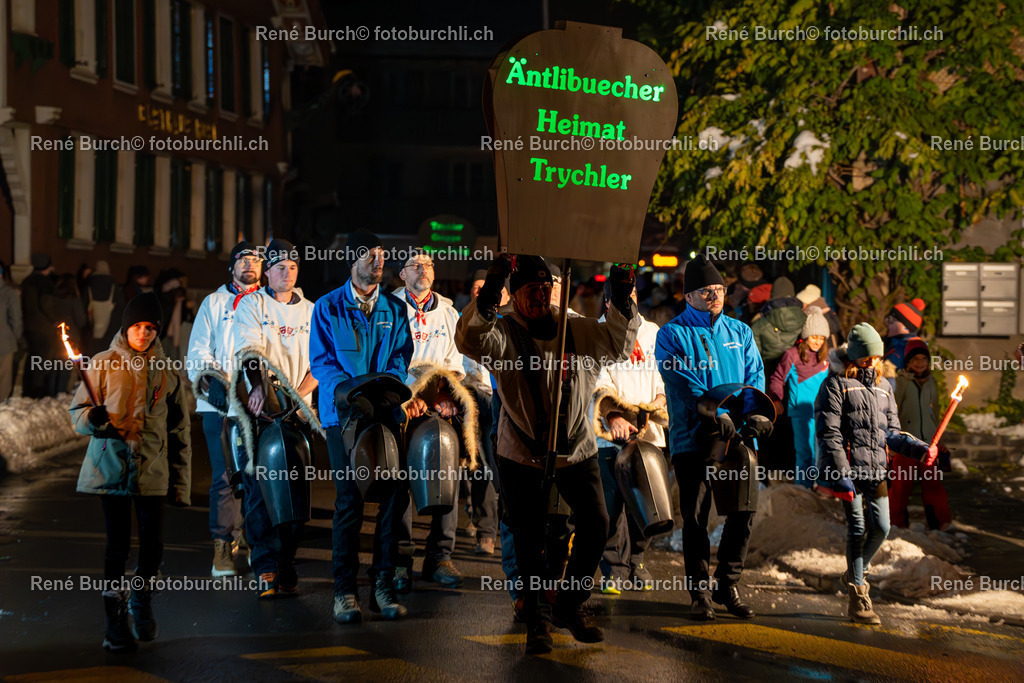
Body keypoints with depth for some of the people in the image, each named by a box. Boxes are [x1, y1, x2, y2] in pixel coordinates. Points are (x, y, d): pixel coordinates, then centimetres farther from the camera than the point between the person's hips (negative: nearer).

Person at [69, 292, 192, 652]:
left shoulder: (166, 372, 10)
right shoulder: (103, 365, 3)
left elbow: (179, 430, 12)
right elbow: (78, 410, 6)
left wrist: (181, 482, 9)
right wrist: (93, 418, -18)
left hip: (152, 470, 2)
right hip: (112, 467, -2)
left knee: (153, 545, 1)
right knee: (117, 544, -3)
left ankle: (142, 602, 28)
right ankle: (115, 622, 6)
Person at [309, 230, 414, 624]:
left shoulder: (395, 309, 14)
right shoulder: (328, 307, 7)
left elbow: (401, 357, 8)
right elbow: (320, 360, 1)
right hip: (344, 412, -3)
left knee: (391, 495, -4)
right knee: (349, 499, -8)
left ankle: (383, 585, 3)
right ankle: (344, 591, -3)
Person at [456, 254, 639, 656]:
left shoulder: (577, 330, 2)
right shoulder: (503, 333, -9)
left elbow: (620, 345, 5)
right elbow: (470, 341, -28)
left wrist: (622, 302, -9)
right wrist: (488, 293, -39)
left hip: (577, 449, 3)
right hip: (522, 454, -3)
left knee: (596, 525, 0)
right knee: (529, 541, 4)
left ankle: (569, 607, 21)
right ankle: (535, 622, 20)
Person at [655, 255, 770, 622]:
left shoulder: (740, 332, 16)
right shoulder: (672, 335, 1)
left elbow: (755, 375, 8)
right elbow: (684, 382, -12)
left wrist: (754, 412, -12)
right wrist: (717, 413, -24)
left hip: (738, 437, 4)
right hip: (693, 438, -4)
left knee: (743, 512, 2)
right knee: (695, 516, 0)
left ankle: (727, 584, 18)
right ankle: (699, 592, 10)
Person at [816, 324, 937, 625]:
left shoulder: (883, 386, 16)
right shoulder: (836, 385, -4)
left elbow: (891, 432, 19)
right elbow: (829, 434, -9)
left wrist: (920, 448, 3)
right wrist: (840, 477, -16)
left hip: (876, 470, 6)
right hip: (849, 469, -6)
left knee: (881, 528, 3)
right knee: (858, 529, -5)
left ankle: (854, 574, 30)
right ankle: (858, 600, 2)